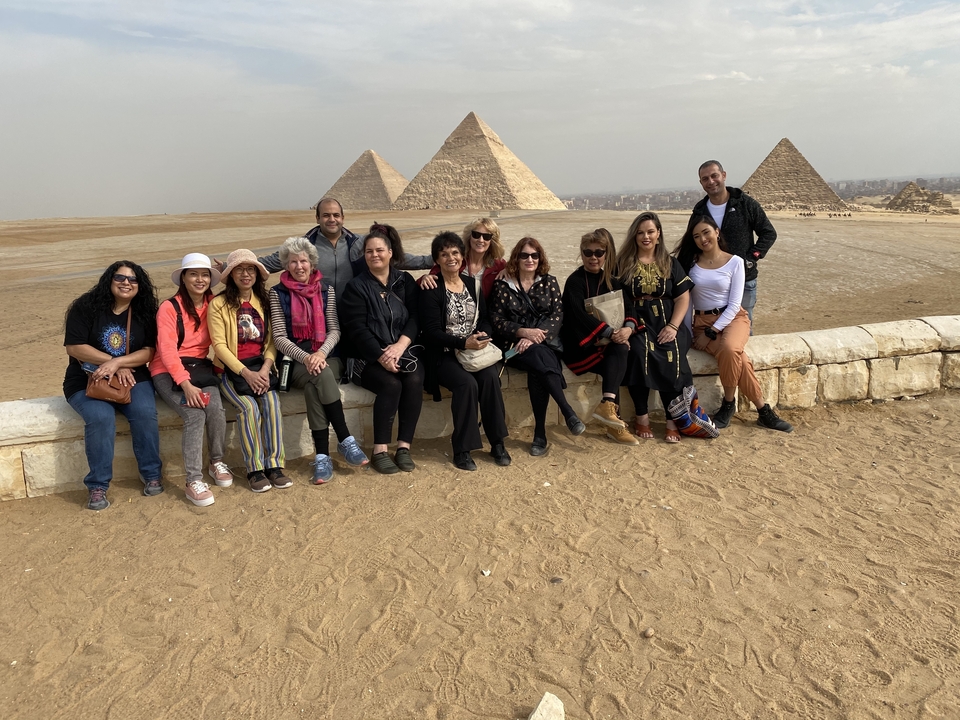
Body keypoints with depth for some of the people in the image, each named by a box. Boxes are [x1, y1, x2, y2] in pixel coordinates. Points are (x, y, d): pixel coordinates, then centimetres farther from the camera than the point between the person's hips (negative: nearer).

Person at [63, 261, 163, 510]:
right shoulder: (86, 306, -5)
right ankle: (97, 486, -18)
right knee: (101, 417, -31)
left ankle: (152, 475, -10)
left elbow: (149, 351, -5)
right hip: (86, 380, -2)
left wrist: (118, 363, -20)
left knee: (145, 412, -28)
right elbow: (74, 347, -10)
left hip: (132, 378, 2)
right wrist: (112, 362, -16)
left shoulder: (144, 311, 3)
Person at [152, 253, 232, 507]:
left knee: (216, 409, -26)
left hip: (200, 367, 3)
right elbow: (167, 350, -15)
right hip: (168, 371, -3)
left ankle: (217, 461, -1)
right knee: (195, 415, -28)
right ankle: (193, 481, -20)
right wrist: (186, 384, -25)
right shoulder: (169, 307, -9)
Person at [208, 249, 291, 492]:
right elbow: (219, 345, -8)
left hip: (260, 366, 3)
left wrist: (265, 367, -13)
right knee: (249, 406, -27)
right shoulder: (218, 304, -3)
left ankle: (274, 464, -18)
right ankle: (254, 469, -16)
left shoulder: (263, 301, 10)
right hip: (231, 369, -3)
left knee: (272, 401, -25)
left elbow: (271, 340, 5)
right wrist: (246, 373, -17)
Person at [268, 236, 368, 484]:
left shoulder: (326, 289, 8)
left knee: (313, 386, -33)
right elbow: (279, 337, -2)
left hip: (327, 356, 1)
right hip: (295, 360, -1)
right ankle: (346, 440, -31)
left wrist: (321, 353, -17)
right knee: (322, 376, -35)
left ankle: (322, 456, -31)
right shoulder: (278, 293, 3)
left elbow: (335, 330, 3)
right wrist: (306, 357, -18)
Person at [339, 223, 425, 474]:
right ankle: (380, 451, -20)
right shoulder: (356, 287, 2)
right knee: (391, 384, -29)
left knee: (414, 381, -27)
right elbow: (357, 329, -8)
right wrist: (381, 357, -21)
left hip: (403, 350, 3)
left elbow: (415, 318, -1)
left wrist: (400, 345, -19)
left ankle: (404, 447, -21)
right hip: (368, 357, -2)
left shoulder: (405, 281, 10)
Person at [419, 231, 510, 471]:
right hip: (445, 355, -4)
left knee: (490, 377, -27)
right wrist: (464, 343, -23)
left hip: (477, 350, 4)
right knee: (468, 383, -31)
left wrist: (483, 336, -13)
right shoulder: (431, 289, -3)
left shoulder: (473, 284, 13)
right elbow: (431, 331, -11)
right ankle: (462, 449, -17)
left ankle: (497, 443, -14)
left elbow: (485, 319, 11)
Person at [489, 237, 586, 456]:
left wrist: (534, 338, -17)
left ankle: (540, 433, -28)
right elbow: (497, 322, 0)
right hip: (515, 344, -1)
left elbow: (557, 315, 0)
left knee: (537, 370, -32)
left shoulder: (549, 282, 10)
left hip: (545, 343, 1)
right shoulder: (502, 286, 5)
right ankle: (568, 413, -33)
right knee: (539, 358, -35)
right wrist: (524, 332, -17)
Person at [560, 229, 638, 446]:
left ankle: (607, 405, -31)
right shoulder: (575, 281, -4)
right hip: (581, 343, -5)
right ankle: (609, 406, -32)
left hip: (607, 343, 5)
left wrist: (629, 327, -18)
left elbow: (628, 308, 5)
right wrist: (610, 332, -26)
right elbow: (579, 315, -18)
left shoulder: (612, 282, 14)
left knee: (620, 350, -26)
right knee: (619, 352, -27)